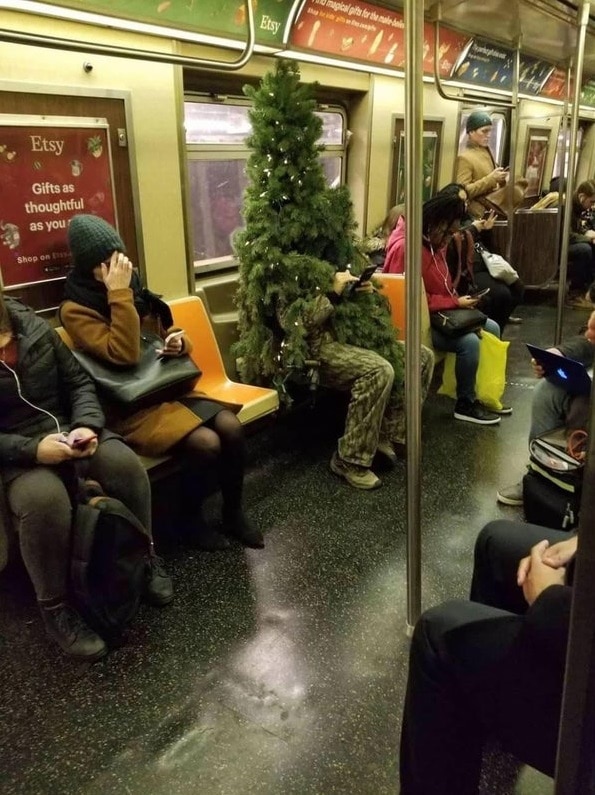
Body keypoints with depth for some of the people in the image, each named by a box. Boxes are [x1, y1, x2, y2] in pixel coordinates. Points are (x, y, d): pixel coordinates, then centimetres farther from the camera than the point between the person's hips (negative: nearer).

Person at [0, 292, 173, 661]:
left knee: (126, 464, -24)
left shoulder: (35, 329, -1)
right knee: (45, 500, -35)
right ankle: (55, 607, -12)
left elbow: (79, 382, 5)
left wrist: (87, 425, -12)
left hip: (69, 432, 4)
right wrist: (31, 448, -26)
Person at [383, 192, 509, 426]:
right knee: (469, 342, -25)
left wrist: (458, 300, 0)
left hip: (440, 314, 10)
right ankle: (465, 404, -5)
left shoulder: (434, 242, 7)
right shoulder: (405, 247, -24)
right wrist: (455, 303, -19)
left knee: (491, 329, 7)